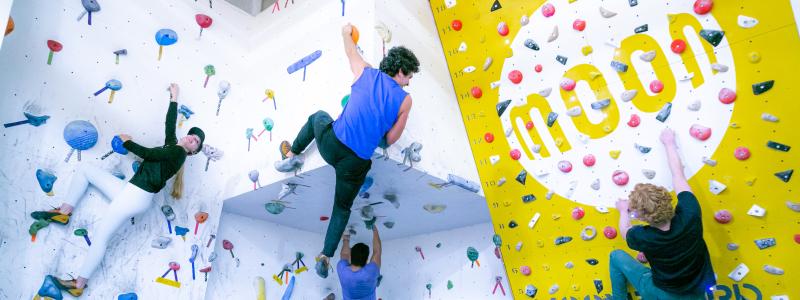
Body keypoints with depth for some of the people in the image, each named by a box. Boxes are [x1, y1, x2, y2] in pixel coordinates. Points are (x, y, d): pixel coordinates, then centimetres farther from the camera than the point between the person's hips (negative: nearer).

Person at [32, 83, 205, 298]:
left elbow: (147, 153, -14)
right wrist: (174, 98, 29)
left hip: (138, 197, -10)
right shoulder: (172, 145, 14)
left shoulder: (177, 152, -10)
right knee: (84, 169, 16)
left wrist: (127, 142, 2)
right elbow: (170, 122, 23)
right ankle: (64, 212, 13)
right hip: (130, 192, 10)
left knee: (100, 236, -12)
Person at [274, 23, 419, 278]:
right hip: (356, 163, -1)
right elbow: (389, 140, 0)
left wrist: (346, 33, 45)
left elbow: (351, 51, 24)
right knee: (342, 208, 25)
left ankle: (291, 156, 45)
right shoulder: (405, 99, -3)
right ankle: (325, 256, 19)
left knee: (318, 117, 37)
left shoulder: (366, 73, 2)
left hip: (331, 144, 1)